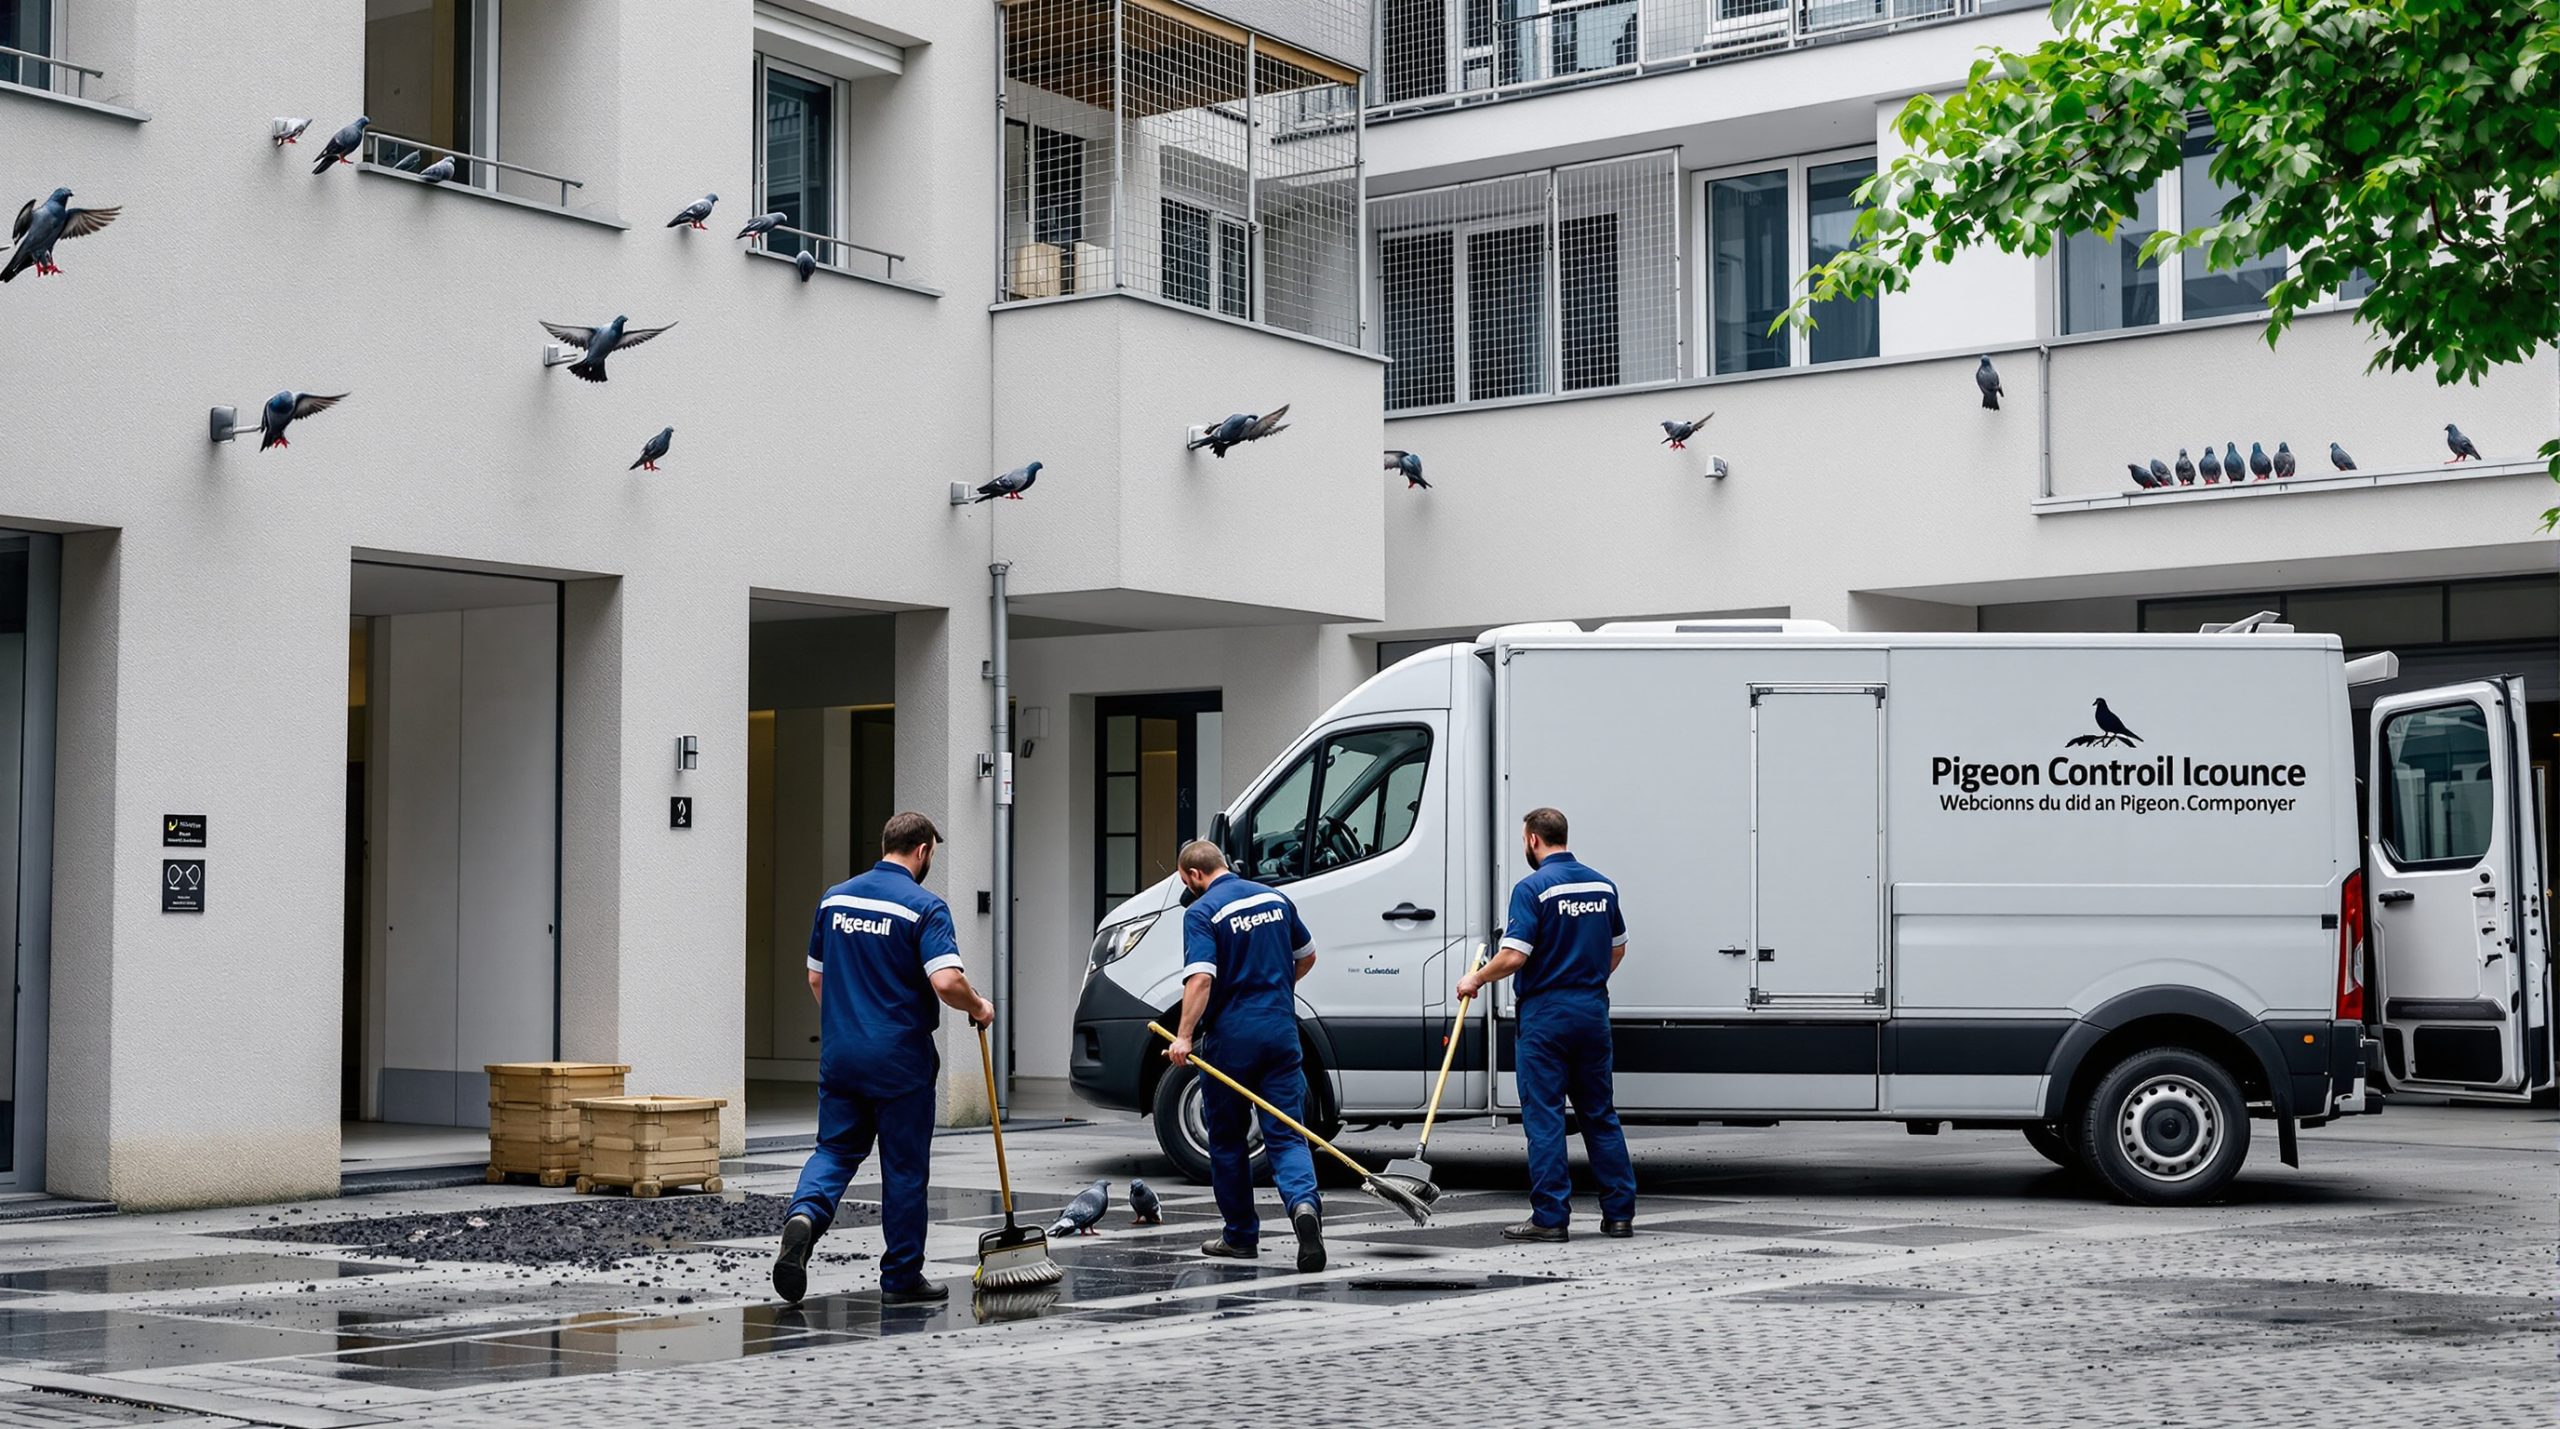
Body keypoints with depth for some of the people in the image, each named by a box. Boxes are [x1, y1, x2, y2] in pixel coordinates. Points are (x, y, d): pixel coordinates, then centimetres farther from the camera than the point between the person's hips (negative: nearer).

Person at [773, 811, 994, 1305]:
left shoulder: (834, 898, 7)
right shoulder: (924, 907, -12)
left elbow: (816, 977, 15)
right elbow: (947, 982, -23)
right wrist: (978, 1007, -3)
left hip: (839, 1055, 5)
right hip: (901, 1060, -5)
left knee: (835, 1150, 12)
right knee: (904, 1167, 6)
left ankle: (804, 1215, -18)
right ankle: (901, 1278, 13)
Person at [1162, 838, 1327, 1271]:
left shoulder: (1202, 912, -10)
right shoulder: (1276, 899, 10)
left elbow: (1201, 978, -22)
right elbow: (1307, 956, 22)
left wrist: (1184, 1036, -24)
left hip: (1231, 1037, -4)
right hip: (1282, 1032, 4)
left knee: (1227, 1138, 12)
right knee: (1286, 1134, 2)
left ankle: (1241, 1236, 19)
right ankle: (1304, 1203, -25)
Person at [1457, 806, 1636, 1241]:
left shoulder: (1533, 887, -12)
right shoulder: (1601, 884, 10)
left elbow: (1514, 956, -18)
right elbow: (1617, 949, 19)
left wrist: (1474, 981, -2)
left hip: (1546, 1013, -6)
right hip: (1593, 1010, 6)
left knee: (1544, 1116, -1)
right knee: (1600, 1114, 12)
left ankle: (1550, 1217, -2)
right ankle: (1619, 1213, 13)